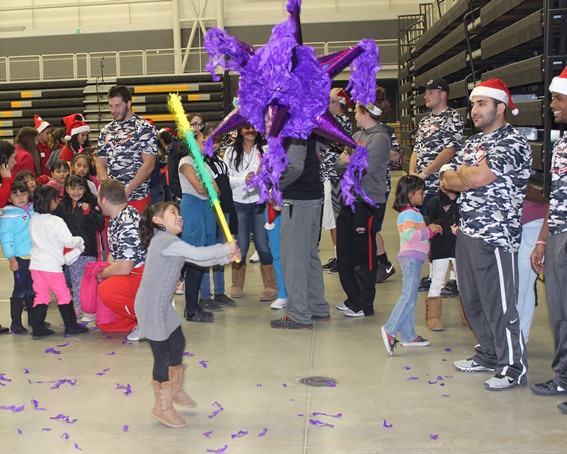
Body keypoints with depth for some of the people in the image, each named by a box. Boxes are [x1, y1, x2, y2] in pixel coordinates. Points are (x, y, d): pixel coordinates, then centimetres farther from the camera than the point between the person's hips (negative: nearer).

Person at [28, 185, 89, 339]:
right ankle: (71, 326, 11)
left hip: (35, 263, 6)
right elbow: (69, 241, -13)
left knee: (41, 296, 11)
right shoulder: (56, 222, -15)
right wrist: (79, 241, 8)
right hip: (52, 265, -6)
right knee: (63, 294, 5)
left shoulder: (33, 219, 7)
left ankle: (38, 329, 10)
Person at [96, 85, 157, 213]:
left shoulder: (144, 128, -3)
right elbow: (100, 163, 14)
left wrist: (127, 191, -15)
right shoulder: (106, 131, 15)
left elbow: (149, 165, -10)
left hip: (136, 197, -5)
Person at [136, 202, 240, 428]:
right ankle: (162, 407, 15)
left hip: (163, 305, 10)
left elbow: (199, 260, 12)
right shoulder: (164, 240, -20)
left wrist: (226, 257, -2)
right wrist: (225, 249, -12)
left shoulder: (172, 243, 12)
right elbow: (197, 254, -25)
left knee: (178, 344, 22)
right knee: (162, 355, -1)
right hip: (151, 306, -10)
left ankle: (175, 391, 44)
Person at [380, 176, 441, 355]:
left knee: (409, 297, 10)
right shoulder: (409, 214, -12)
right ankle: (390, 330, -21)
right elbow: (409, 234, -26)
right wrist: (429, 231, -18)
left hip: (413, 259, 11)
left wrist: (430, 230, 17)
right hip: (410, 258, -11)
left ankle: (408, 336, 13)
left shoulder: (412, 212, 21)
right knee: (409, 296, -16)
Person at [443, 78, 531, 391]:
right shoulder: (473, 142, 17)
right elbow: (448, 182, 11)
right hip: (467, 233, 8)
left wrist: (462, 173, -2)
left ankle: (513, 367, 9)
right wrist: (472, 177, -7)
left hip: (495, 236, -8)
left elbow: (479, 178, -23)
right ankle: (488, 355, 29)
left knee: (499, 305, -3)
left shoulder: (513, 142, -10)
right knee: (472, 301, 15)